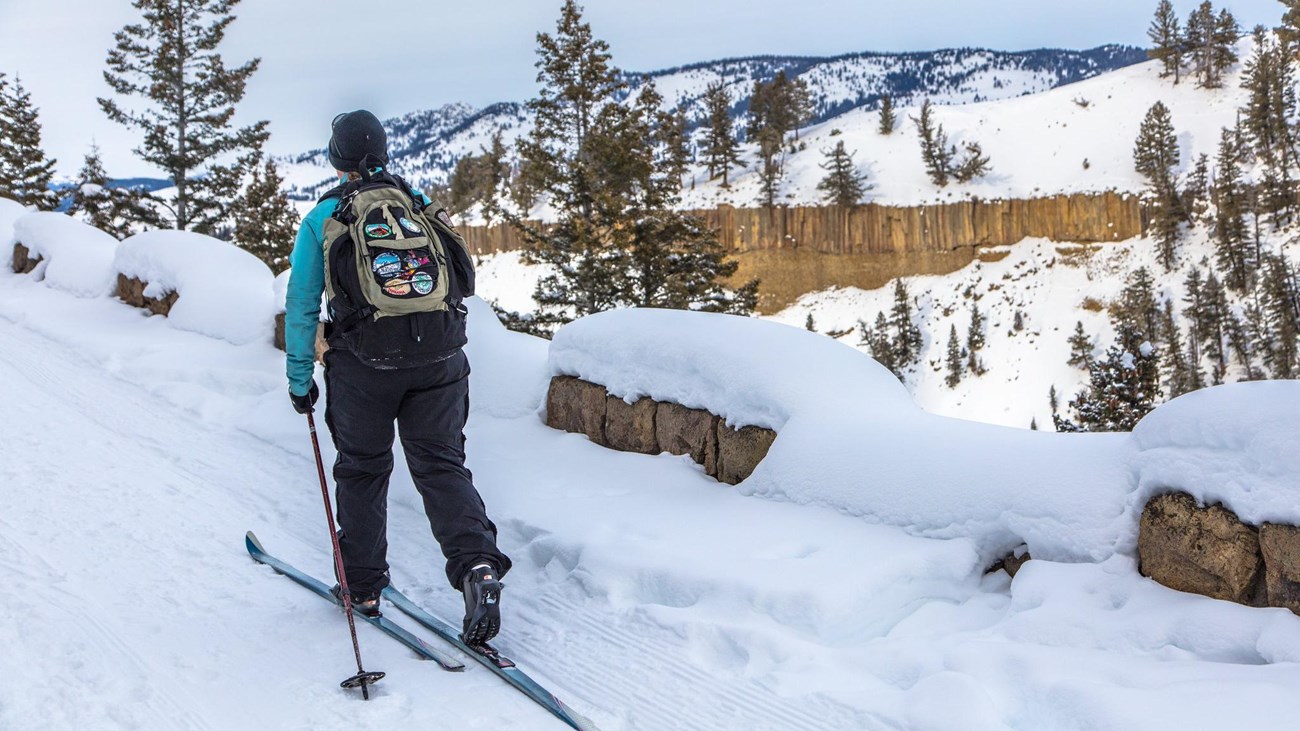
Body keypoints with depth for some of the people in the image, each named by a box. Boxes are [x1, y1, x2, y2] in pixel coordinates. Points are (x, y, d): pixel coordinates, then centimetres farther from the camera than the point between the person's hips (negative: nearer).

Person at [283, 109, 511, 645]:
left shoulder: (323, 217, 6)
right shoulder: (422, 205, 14)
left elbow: (301, 305, 6)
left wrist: (299, 380, 12)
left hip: (364, 364, -2)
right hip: (440, 360, 2)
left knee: (361, 469, 14)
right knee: (441, 464, 6)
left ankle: (361, 587, 22)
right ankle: (478, 564, -16)